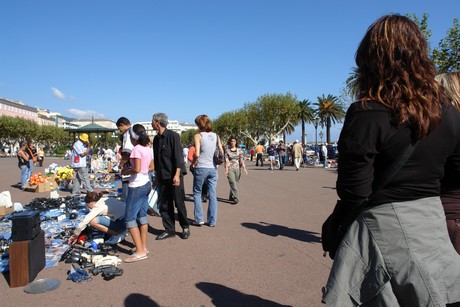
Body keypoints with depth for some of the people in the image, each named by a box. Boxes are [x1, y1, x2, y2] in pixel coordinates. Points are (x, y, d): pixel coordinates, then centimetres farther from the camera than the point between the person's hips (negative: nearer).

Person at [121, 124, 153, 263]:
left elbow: (137, 169, -23)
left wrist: (126, 171, -7)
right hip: (146, 184, 9)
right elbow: (151, 167, 13)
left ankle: (140, 252, -2)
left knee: (130, 218, -2)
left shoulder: (136, 149, -17)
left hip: (136, 187, -9)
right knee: (142, 215, 15)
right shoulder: (148, 149, 8)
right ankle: (143, 247, 22)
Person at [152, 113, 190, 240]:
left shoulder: (172, 135, -10)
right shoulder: (156, 139, 11)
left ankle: (185, 228, 19)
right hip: (162, 177, 7)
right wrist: (156, 174, 18)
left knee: (179, 203, 2)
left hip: (174, 175, -7)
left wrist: (177, 175, -21)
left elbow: (178, 156, -15)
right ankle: (169, 229, 18)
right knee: (164, 204, 7)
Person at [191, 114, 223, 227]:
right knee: (213, 195, 9)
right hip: (213, 168, 4)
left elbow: (197, 154, -15)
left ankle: (199, 219, 12)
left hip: (201, 168, -4)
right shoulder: (216, 136, 5)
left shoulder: (198, 136, -7)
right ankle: (212, 221, 14)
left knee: (197, 193, 13)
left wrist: (194, 163, 2)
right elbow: (222, 152, 4)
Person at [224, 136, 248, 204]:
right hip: (230, 168, -3)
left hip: (237, 168, 3)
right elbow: (226, 160, -4)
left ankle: (231, 197, 27)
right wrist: (226, 169, -13)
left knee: (236, 183, 9)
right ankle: (236, 199, -15)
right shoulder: (227, 150, 2)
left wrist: (244, 168, -11)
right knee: (233, 183, -13)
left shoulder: (239, 150, 7)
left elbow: (242, 159, 0)